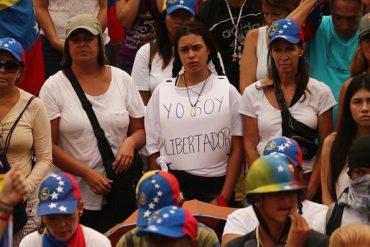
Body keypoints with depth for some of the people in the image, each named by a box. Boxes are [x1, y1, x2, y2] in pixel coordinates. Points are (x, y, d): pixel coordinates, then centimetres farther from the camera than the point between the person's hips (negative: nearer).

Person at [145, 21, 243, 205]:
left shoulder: (227, 91, 3)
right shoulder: (162, 93, 7)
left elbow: (236, 148, 0)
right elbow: (153, 148, 8)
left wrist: (224, 197, -7)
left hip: (215, 187, -1)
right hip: (172, 187, 1)